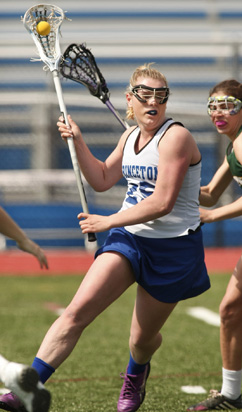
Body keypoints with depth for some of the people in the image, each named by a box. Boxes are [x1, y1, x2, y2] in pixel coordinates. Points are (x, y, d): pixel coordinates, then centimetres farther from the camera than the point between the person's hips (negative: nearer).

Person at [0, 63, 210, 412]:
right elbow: (102, 180, 23)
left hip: (173, 248, -5)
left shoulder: (175, 137, -16)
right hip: (128, 236, 5)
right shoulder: (129, 137, 8)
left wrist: (108, 221, -15)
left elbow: (162, 203, -22)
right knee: (77, 311, -15)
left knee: (142, 338, 9)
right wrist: (77, 142, 8)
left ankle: (136, 372, 47)